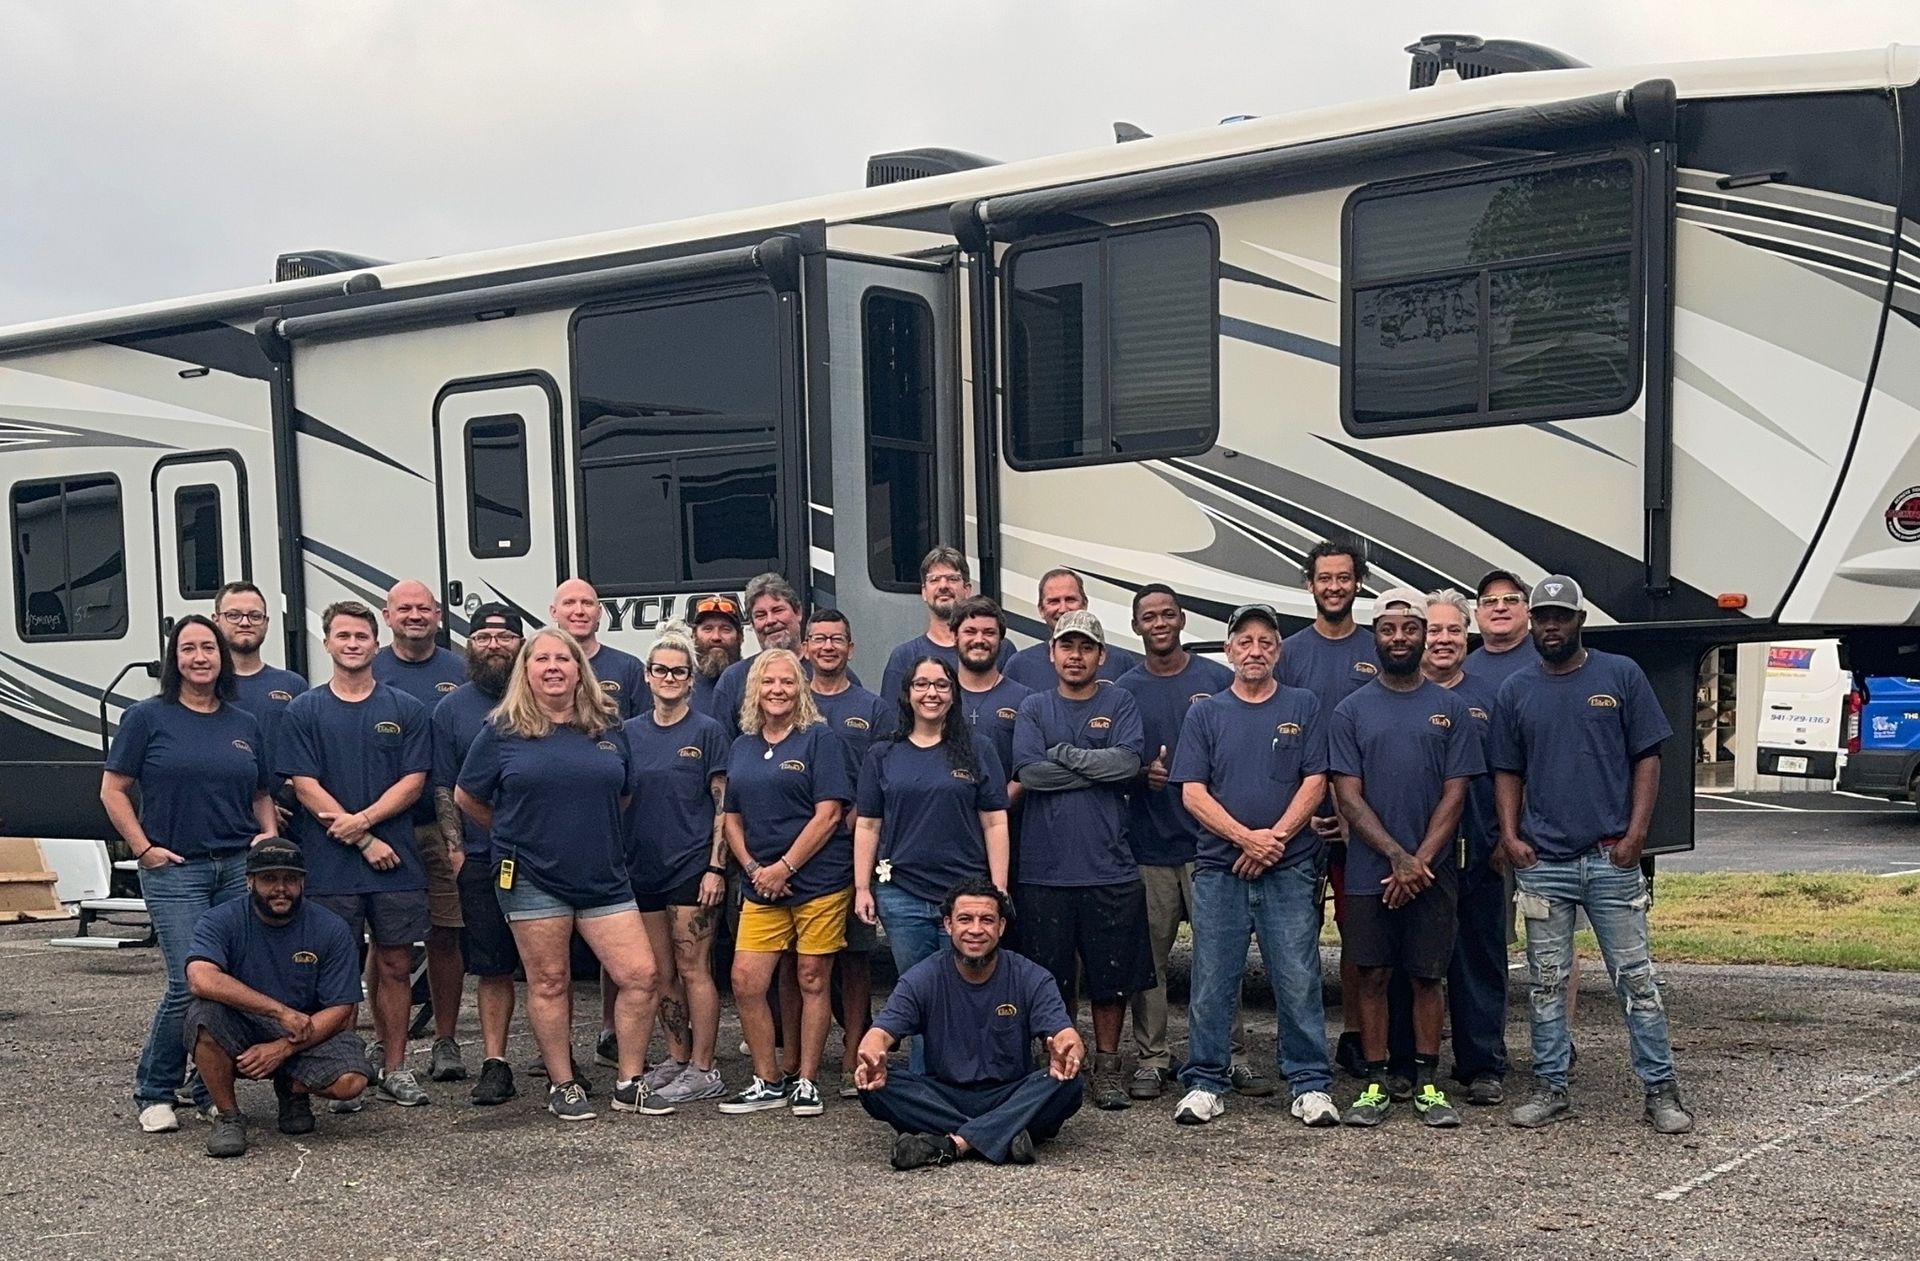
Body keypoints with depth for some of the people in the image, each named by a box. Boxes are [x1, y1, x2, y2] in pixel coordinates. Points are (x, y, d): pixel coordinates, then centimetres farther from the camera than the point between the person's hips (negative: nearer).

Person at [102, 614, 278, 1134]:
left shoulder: (244, 724, 13)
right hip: (175, 870, -4)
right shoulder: (147, 718, 0)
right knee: (191, 985, -11)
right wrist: (144, 849, -6)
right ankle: (153, 1092, 7)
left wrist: (269, 833, 5)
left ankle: (214, 1090, 17)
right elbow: (113, 789, 1)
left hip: (240, 868, 4)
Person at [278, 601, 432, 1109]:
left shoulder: (406, 710, 8)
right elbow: (305, 786, -2)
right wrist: (364, 841, -9)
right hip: (329, 865, -1)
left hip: (397, 861, 1)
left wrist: (360, 819, -13)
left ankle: (394, 1067, 15)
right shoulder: (304, 712, 4)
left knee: (395, 965, 6)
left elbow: (413, 782, 1)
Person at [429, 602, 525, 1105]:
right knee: (492, 966, 5)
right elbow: (443, 786, 7)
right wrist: (454, 847, -3)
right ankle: (494, 1064, 10)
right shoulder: (451, 709, 8)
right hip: (481, 859, 1)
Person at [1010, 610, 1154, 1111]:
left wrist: (1064, 754, -8)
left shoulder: (1120, 704, 7)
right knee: (1050, 976, 6)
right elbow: (1029, 771, -8)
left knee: (1112, 974, 6)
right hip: (1046, 867, 0)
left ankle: (1107, 1066, 18)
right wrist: (1098, 766, -8)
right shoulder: (1033, 708, 8)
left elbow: (1129, 761, -10)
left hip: (1110, 867, 0)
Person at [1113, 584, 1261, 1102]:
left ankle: (1233, 1055, 9)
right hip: (1148, 842, 1)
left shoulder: (1218, 680, 5)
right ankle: (1150, 1059, 13)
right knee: (1148, 954, 4)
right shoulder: (1124, 689, 7)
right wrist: (1142, 771, -12)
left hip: (1210, 838, -1)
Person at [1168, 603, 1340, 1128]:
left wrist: (1275, 837, -10)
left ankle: (1310, 1084, 7)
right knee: (1212, 981, 3)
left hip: (1291, 868, -1)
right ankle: (1206, 1082, 12)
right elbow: (1192, 793, 2)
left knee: (1299, 980, -1)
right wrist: (1246, 837, -10)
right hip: (1219, 867, 1)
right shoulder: (1206, 714, 9)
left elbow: (1314, 783, 2)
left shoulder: (1303, 707, 8)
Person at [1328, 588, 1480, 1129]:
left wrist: (1420, 862, -10)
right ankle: (1375, 1084, 12)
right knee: (1373, 976, 4)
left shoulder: (1450, 708, 5)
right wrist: (1398, 857, -13)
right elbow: (1349, 796, -2)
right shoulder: (1351, 711, 3)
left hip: (1433, 872, 0)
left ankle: (1427, 1085, 15)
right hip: (1368, 874, 0)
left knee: (1428, 977, 5)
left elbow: (1455, 793, 0)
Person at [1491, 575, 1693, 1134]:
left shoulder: (1622, 676, 3)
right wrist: (1510, 836, -1)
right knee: (1547, 982, 7)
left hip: (1611, 858, -2)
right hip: (1541, 862, 2)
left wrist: (1636, 834, -8)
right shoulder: (1516, 691, 9)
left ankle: (1661, 1090, 7)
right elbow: (1508, 772, 13)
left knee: (1636, 977, 1)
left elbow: (1647, 758, 2)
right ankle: (1551, 1087, 16)